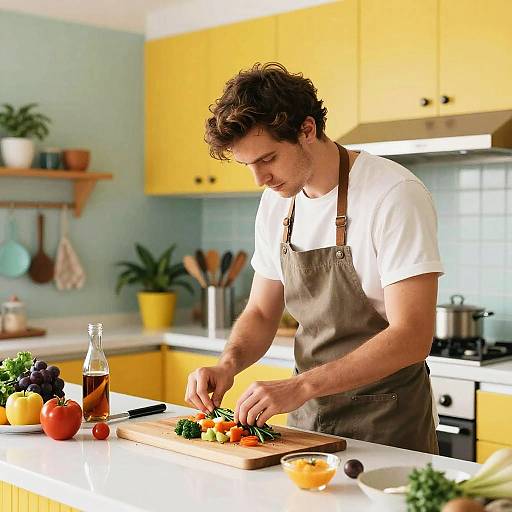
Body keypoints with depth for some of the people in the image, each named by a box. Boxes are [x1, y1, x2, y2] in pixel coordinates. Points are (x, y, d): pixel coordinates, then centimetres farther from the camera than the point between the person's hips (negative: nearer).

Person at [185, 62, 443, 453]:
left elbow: (411, 338, -26)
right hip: (306, 418, 6)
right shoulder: (276, 203, 1)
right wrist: (228, 364, -12)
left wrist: (300, 386, -31)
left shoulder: (396, 196, -21)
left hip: (386, 425, -6)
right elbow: (262, 312, 9)